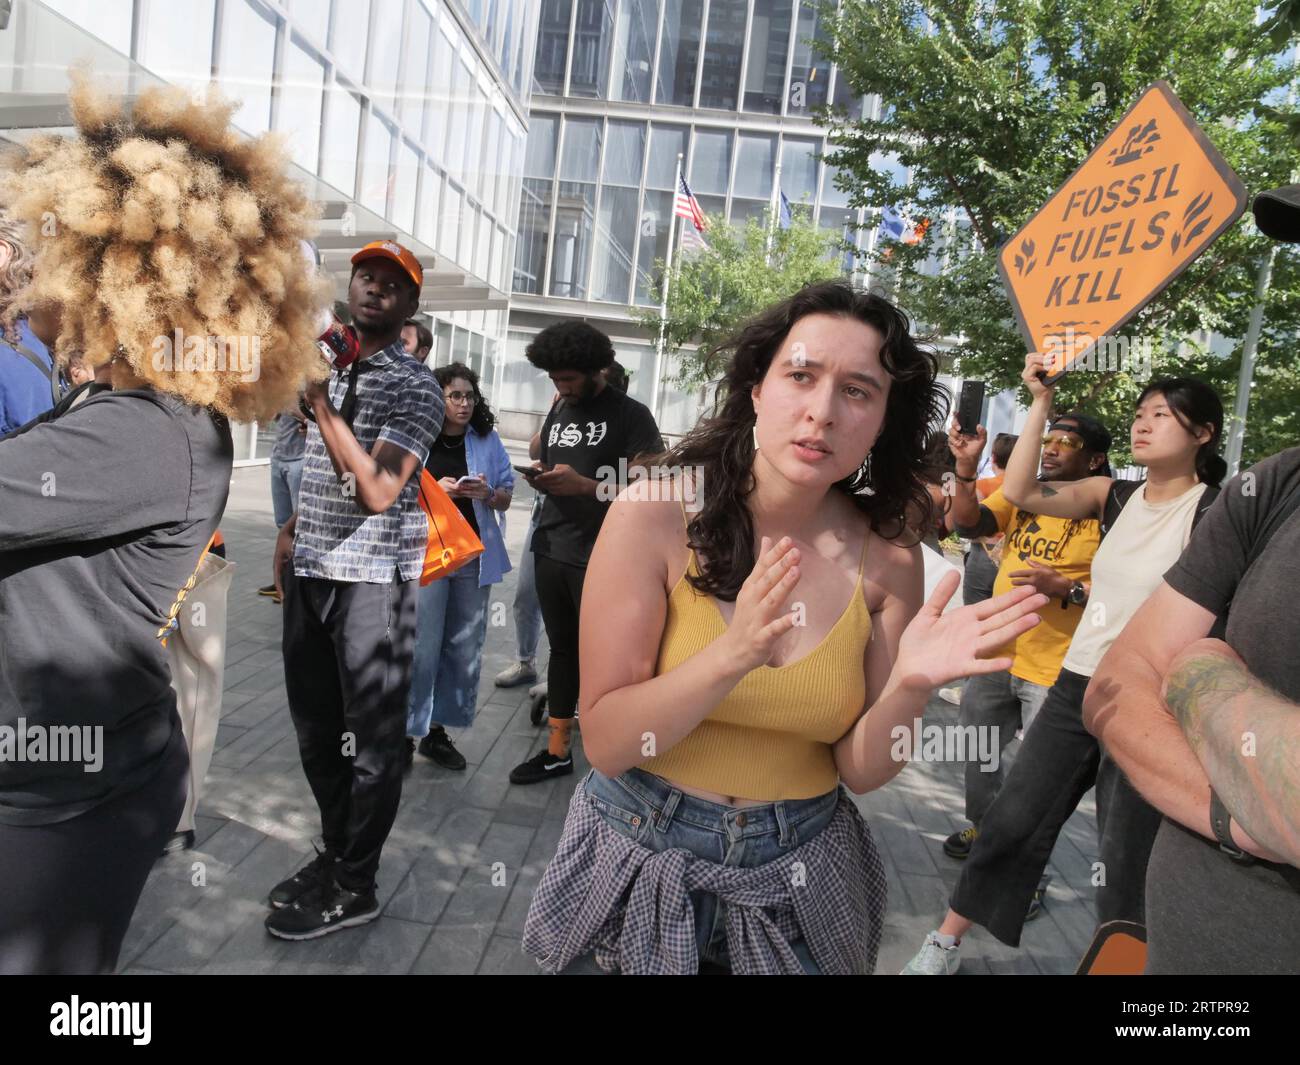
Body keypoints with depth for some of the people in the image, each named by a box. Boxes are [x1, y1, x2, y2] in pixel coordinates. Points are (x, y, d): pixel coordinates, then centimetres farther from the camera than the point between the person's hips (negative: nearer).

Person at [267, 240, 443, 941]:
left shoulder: (415, 386, -9)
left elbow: (377, 492, -22)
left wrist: (321, 403, -21)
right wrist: (293, 528, 18)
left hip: (371, 579, -7)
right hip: (309, 570, 8)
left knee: (372, 738, 2)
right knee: (315, 730, 16)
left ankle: (352, 888, 16)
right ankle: (333, 852, 34)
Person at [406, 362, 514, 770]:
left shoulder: (488, 440, 4)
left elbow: (506, 497, 9)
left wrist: (487, 493, -13)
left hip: (474, 557, 4)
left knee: (464, 649, 8)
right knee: (421, 647, -2)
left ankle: (437, 730, 22)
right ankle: (403, 731, 13)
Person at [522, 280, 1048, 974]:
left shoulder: (886, 556, -11)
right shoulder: (656, 512, -18)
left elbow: (859, 770, -6)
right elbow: (606, 744, -18)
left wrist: (907, 686, -26)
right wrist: (732, 655, -32)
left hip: (798, 872, 2)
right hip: (640, 854, -1)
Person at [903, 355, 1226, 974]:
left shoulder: (1218, 512, -8)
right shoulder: (1112, 497, 5)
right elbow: (1018, 491, -8)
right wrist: (1041, 404, -11)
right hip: (1076, 687, 5)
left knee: (1126, 859, 7)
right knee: (1010, 822, 11)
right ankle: (945, 945, 25)